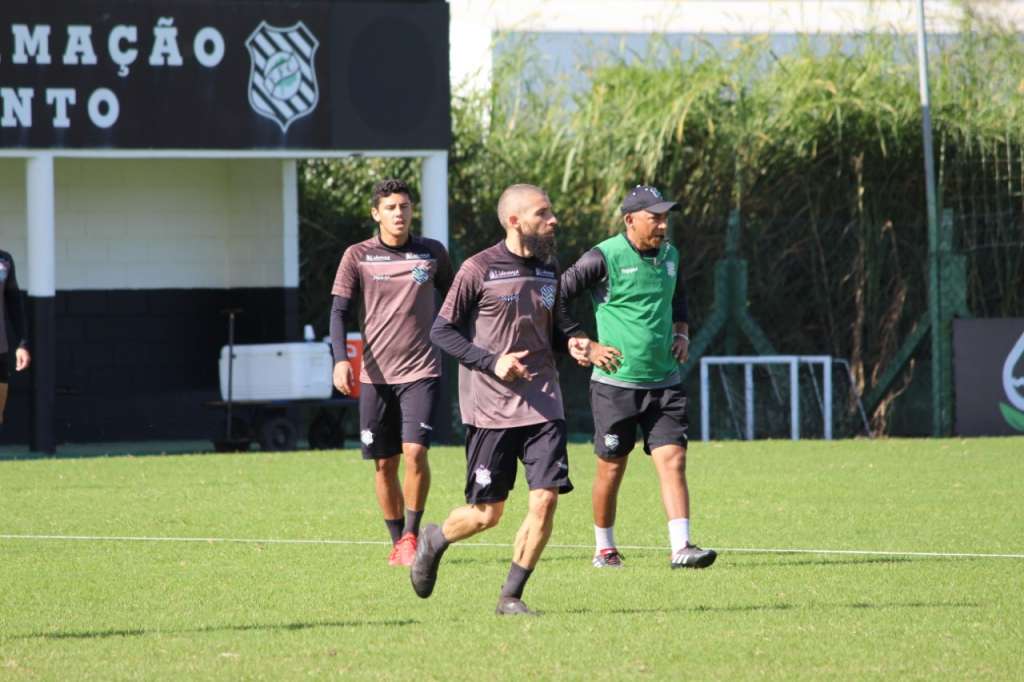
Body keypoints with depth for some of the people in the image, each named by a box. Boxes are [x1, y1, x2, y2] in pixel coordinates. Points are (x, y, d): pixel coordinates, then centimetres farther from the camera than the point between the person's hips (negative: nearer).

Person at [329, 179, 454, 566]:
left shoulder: (432, 253, 4)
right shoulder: (358, 256, 1)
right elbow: (339, 312, -1)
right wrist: (340, 360, -15)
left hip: (421, 371, -1)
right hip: (375, 374, 1)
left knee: (415, 451, -17)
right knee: (384, 464, 4)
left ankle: (412, 536, -3)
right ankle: (397, 541, 18)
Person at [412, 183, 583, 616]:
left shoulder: (549, 270, 10)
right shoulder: (479, 270, -8)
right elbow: (441, 331, -5)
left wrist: (571, 345, -1)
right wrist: (492, 362, -16)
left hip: (542, 406, 5)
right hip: (490, 409, -5)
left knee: (546, 499, -9)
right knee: (487, 514, 1)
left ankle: (511, 597, 4)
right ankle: (433, 541, 34)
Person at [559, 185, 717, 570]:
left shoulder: (669, 256, 9)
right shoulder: (604, 258, -11)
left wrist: (682, 332, 14)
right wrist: (585, 346, -10)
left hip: (664, 382, 5)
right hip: (616, 381, -4)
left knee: (673, 460, -8)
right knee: (611, 468, 5)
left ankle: (681, 548, -13)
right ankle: (604, 549, 22)